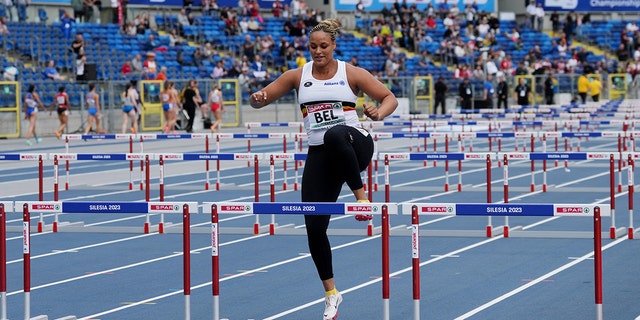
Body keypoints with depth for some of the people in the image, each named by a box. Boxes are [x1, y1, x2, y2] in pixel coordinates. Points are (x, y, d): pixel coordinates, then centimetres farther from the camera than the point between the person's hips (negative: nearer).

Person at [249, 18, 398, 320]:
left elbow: (390, 98, 3)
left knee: (335, 136, -42)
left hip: (355, 145, -3)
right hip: (319, 155, 3)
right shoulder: (297, 76, 8)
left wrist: (378, 113, -20)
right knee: (314, 226, -3)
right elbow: (260, 100, 10)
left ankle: (361, 195, -24)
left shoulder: (351, 73, 2)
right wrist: (256, 98, -15)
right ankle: (331, 294, 14)